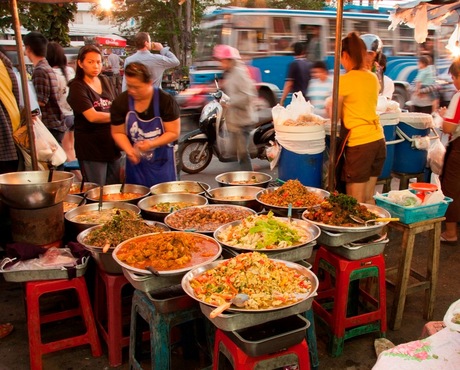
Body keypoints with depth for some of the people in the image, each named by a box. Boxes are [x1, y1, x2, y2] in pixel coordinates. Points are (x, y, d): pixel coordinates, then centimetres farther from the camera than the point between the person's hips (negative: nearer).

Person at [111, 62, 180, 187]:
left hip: (162, 162, -2)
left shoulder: (166, 101, -13)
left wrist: (152, 144, -27)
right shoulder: (120, 103, -5)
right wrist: (129, 150, -18)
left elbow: (174, 133, -12)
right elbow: (118, 132, 1)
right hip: (136, 161, 2)